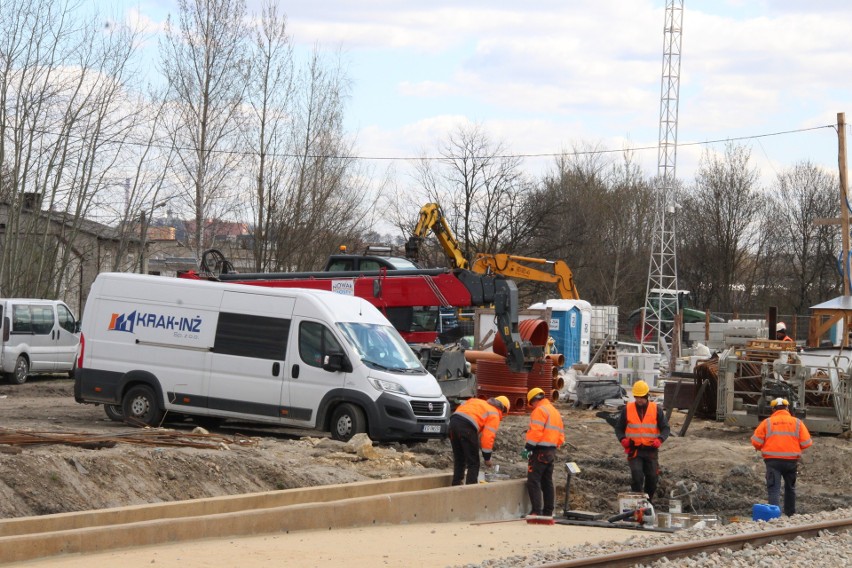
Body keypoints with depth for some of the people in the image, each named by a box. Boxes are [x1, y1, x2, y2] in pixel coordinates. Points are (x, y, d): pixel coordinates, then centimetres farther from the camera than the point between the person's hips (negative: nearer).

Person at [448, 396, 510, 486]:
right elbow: (488, 436, 1)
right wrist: (487, 457, 9)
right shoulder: (494, 414, 11)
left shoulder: (478, 401, 31)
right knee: (473, 463, 5)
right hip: (467, 427, -7)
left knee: (459, 460, 21)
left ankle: (456, 485, 23)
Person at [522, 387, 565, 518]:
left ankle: (536, 511, -17)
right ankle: (548, 512, 16)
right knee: (547, 482, 14)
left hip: (540, 452, -9)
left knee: (533, 481, -9)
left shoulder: (540, 410, -8)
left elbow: (536, 432, -19)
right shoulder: (555, 412, 21)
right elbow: (561, 435, 20)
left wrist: (528, 447, -18)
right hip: (552, 451, 9)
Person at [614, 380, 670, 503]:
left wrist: (660, 439, -15)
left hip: (651, 450, 1)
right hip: (634, 450, -1)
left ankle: (649, 500, 25)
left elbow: (665, 428, 5)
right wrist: (622, 439, -10)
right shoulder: (627, 409, 3)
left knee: (652, 478, 6)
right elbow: (619, 427, 11)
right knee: (637, 476, -14)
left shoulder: (656, 409, 3)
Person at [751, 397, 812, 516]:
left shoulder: (767, 422, 0)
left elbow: (756, 442, -2)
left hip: (772, 460, -2)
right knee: (790, 488, 20)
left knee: (774, 489, -4)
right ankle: (790, 514, 30)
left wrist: (762, 449, 19)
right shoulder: (797, 422, 4)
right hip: (791, 460, 2)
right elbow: (806, 443, 0)